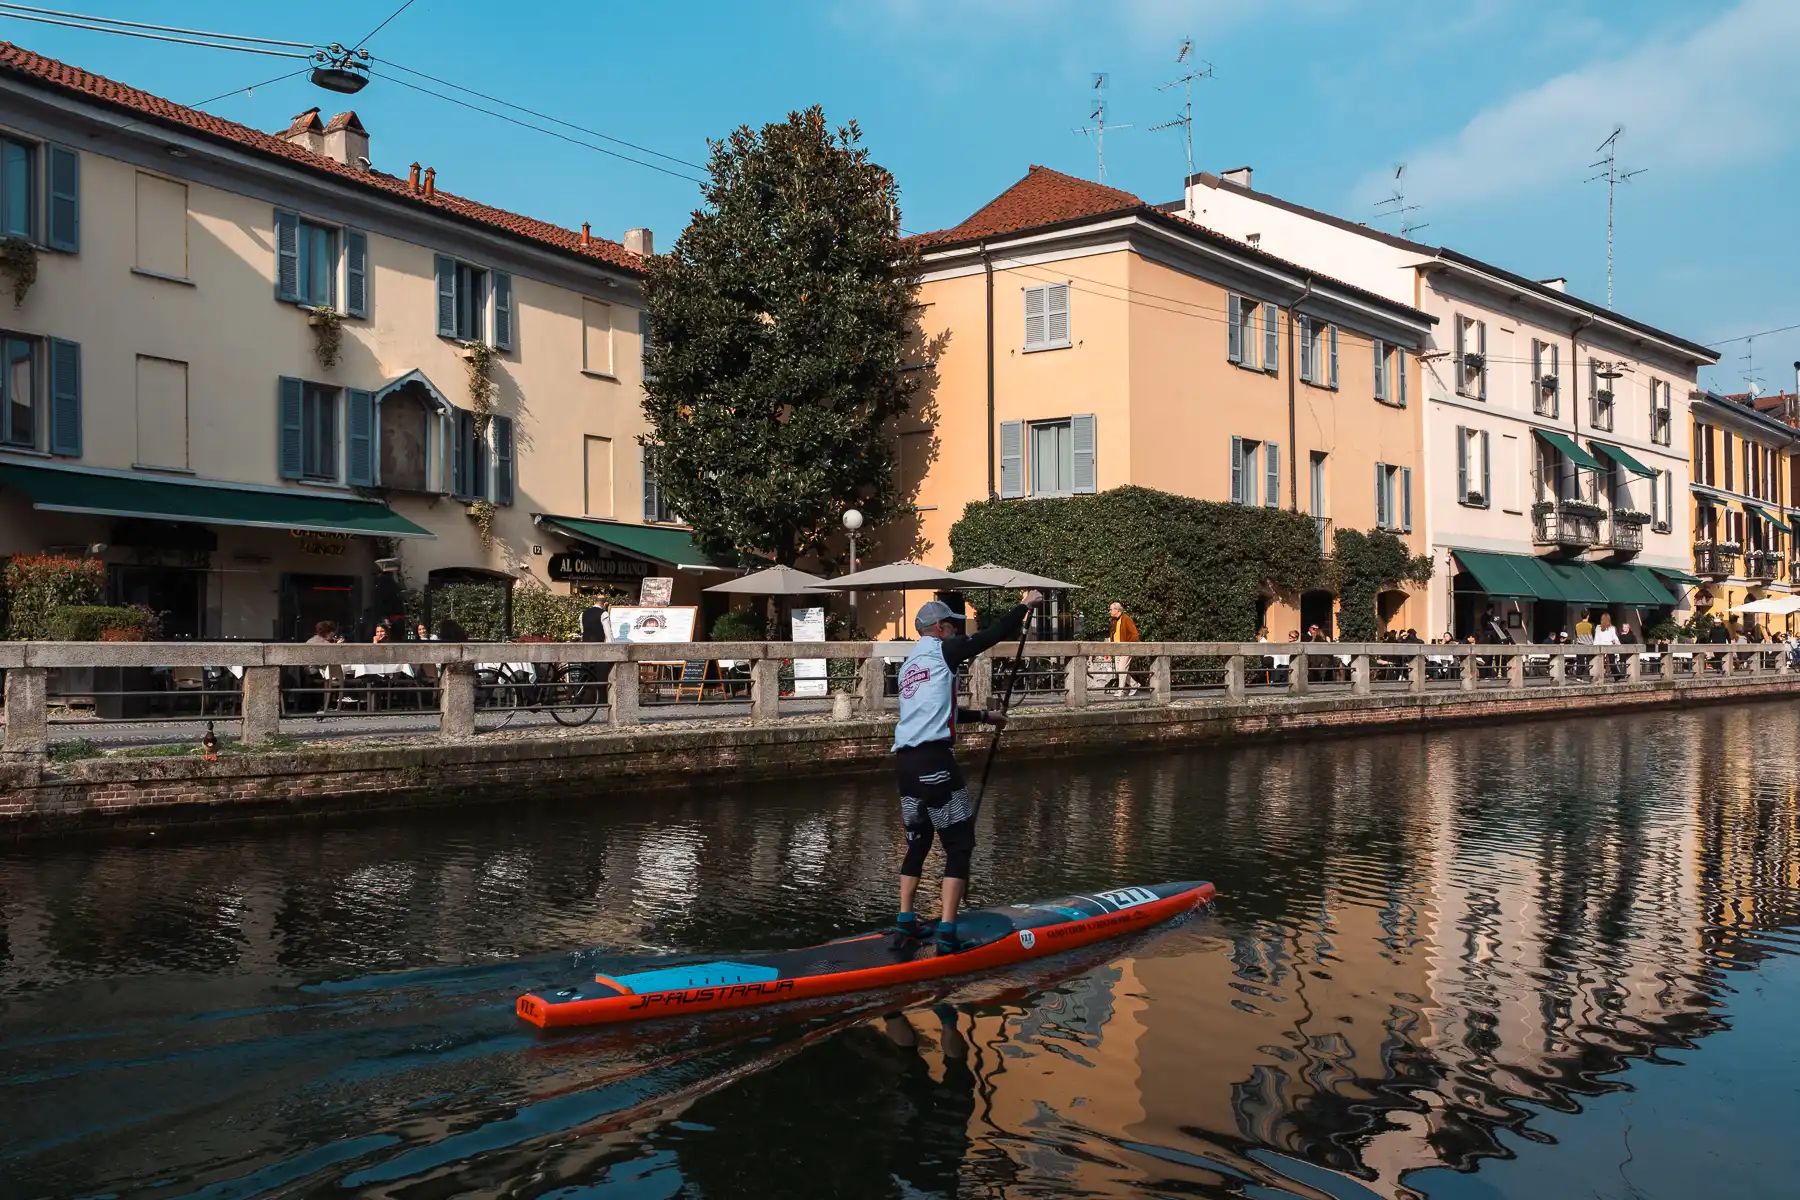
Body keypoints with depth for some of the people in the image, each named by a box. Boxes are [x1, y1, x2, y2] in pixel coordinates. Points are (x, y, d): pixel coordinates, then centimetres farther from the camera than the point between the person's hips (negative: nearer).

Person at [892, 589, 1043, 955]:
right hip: (934, 760, -8)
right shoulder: (940, 649, 1)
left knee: (918, 843, 19)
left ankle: (905, 926, 18)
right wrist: (1024, 605, 13)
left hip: (905, 761, 8)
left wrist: (984, 716, 45)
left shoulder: (909, 664, 24)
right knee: (958, 846, -1)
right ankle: (947, 934, -6)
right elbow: (993, 635, -2)